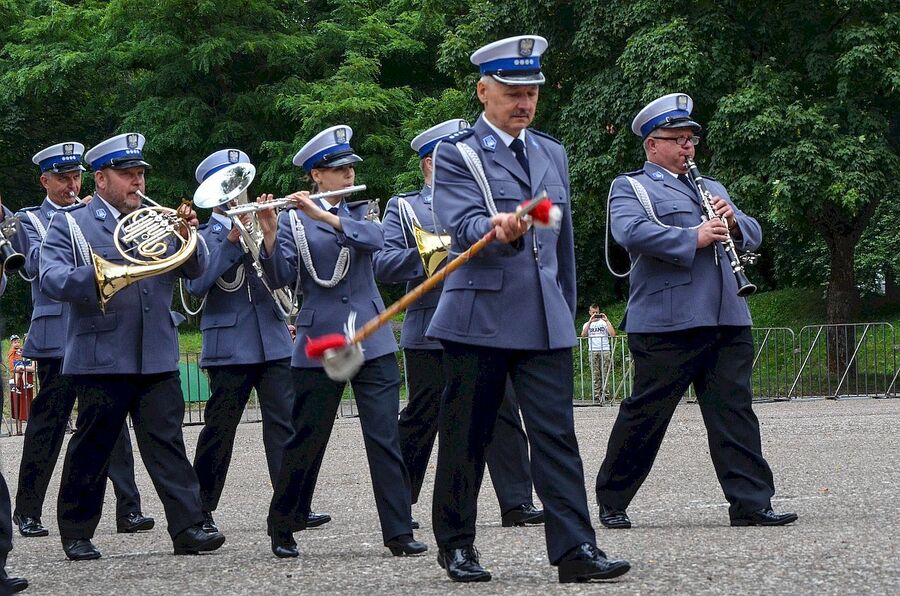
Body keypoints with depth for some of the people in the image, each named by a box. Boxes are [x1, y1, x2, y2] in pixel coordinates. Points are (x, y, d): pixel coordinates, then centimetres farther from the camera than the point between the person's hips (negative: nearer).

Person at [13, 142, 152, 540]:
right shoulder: (30, 219, 8)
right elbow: (35, 265, -9)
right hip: (57, 335, -2)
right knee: (48, 422, 1)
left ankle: (129, 509, -5)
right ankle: (28, 513, 10)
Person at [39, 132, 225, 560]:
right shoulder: (70, 226, 3)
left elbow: (195, 270, 8)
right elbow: (52, 280, -11)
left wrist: (188, 236, -13)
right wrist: (96, 276, -30)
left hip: (157, 359, 3)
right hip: (101, 359, -3)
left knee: (167, 443, -2)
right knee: (91, 448, 4)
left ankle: (188, 528, -6)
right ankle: (76, 535, 14)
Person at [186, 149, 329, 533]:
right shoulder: (203, 236, 2)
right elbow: (196, 285, -14)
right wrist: (231, 241, -21)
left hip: (274, 341, 3)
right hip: (229, 348, -3)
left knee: (285, 422, -4)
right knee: (219, 428, 3)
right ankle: (200, 510, 13)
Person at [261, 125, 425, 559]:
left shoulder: (360, 212, 13)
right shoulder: (292, 221, 4)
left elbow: (374, 238, -10)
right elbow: (281, 278, -9)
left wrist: (323, 216, -20)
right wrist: (267, 233, -24)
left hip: (372, 340, 3)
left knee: (385, 437, -5)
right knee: (307, 438, 3)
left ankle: (399, 532, -5)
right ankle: (282, 528, 18)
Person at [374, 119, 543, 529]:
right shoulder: (404, 209, 8)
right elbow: (383, 265, -5)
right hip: (430, 334, -4)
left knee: (504, 413, -4)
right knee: (421, 419, 2)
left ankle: (516, 503, -3)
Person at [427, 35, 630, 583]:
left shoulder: (552, 153, 17)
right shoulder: (456, 155, -1)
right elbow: (463, 226, -17)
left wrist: (567, 311, 23)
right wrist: (496, 229, -39)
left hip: (545, 321, 4)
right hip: (480, 317, -4)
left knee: (557, 435, -4)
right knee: (467, 436, 4)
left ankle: (575, 548, -8)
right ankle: (457, 545, 16)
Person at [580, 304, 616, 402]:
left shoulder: (604, 323, 11)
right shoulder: (587, 324, 16)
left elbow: (613, 334, -3)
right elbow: (583, 334, -5)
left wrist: (606, 321, -5)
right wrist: (590, 321, -9)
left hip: (605, 350, -1)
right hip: (593, 351, 1)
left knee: (605, 374, -7)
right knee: (595, 374, -4)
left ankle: (605, 393, -8)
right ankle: (597, 394, -6)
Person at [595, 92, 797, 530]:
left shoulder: (712, 189, 27)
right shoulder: (630, 188, 5)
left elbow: (753, 236, 24)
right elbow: (630, 233, -15)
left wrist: (734, 222, 1)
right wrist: (693, 237, -18)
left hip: (727, 321, 6)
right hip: (666, 324, -6)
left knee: (735, 410, 0)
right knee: (645, 412, 0)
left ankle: (751, 502, -2)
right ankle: (612, 501, 12)